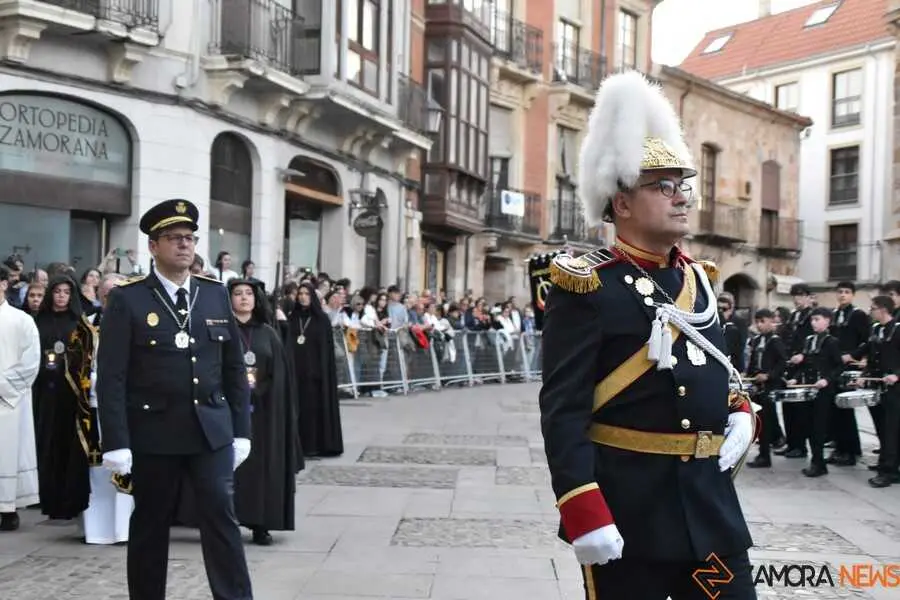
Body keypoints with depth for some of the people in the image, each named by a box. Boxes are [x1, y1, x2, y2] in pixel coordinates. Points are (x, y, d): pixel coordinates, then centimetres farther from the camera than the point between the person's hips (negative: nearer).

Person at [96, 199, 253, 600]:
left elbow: (235, 368, 10)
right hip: (153, 432, -2)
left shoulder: (215, 294, 7)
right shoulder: (127, 299, -5)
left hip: (212, 430, 2)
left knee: (221, 517, -3)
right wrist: (116, 444, -14)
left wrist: (241, 430, 6)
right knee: (150, 526, 9)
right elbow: (111, 378, -9)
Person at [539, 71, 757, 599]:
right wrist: (585, 513, -24)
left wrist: (740, 411, 4)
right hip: (626, 505, -6)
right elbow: (563, 410, -16)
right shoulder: (586, 287, -11)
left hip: (711, 496, 7)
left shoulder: (699, 280, 12)